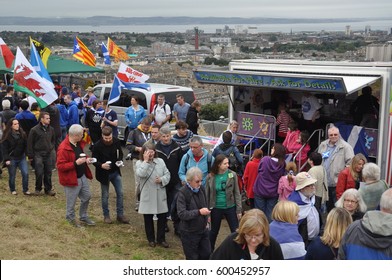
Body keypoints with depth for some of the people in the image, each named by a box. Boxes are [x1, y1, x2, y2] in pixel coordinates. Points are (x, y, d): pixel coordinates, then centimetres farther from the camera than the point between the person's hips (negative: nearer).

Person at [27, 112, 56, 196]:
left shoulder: (51, 129, 5)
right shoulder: (34, 130, -9)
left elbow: (53, 140, 21)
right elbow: (30, 143, -5)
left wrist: (52, 148, 7)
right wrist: (30, 155, -6)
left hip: (49, 154, 4)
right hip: (38, 154, -4)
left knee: (48, 173, 9)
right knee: (39, 173, -1)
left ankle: (48, 189, 20)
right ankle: (38, 189, 16)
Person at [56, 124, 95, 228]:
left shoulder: (79, 143, 3)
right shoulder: (63, 148, -24)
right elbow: (60, 166, -26)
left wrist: (86, 159, 1)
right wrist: (76, 163, -30)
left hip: (82, 176, 9)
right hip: (71, 179, -9)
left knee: (87, 196, 19)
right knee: (71, 201, 8)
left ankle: (83, 217, 38)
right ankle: (71, 218, 30)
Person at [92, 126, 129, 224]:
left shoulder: (116, 142, -10)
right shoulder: (97, 146, -19)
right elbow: (94, 161, -12)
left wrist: (119, 161, -13)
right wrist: (101, 165, -32)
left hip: (115, 172, 4)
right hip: (104, 173, -3)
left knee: (120, 193, 8)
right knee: (105, 196, 10)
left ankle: (120, 215, 22)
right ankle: (106, 215, 27)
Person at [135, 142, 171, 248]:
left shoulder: (160, 161, 3)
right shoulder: (139, 163, -5)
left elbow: (167, 174, 6)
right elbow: (140, 174, -26)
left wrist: (162, 180, -14)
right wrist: (146, 161, -24)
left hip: (160, 195, 2)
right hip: (147, 196, -2)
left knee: (162, 217, 7)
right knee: (148, 219, 10)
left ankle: (161, 239, 23)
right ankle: (151, 239, 28)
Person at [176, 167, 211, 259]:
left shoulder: (201, 189, 3)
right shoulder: (183, 193, -18)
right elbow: (181, 214, -25)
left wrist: (206, 218, 8)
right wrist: (199, 212, -32)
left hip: (203, 230, 6)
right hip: (189, 233, -6)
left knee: (206, 254, 13)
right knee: (192, 258, 6)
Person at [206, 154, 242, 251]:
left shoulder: (232, 175, -8)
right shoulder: (210, 177, -9)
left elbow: (237, 193, -4)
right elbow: (207, 195, -1)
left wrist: (239, 209, -5)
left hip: (230, 207, 0)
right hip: (216, 208, 0)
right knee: (214, 231, 17)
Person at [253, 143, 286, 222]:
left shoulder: (265, 159, -17)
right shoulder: (282, 164, -13)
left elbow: (259, 170, -1)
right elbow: (282, 176, -1)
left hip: (260, 190, -1)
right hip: (273, 192, 1)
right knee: (270, 214, 12)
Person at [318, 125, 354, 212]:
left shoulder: (345, 147, -9)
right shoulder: (323, 145, 11)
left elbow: (350, 163, -13)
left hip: (337, 182, -6)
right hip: (324, 181, 6)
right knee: (328, 204, 19)